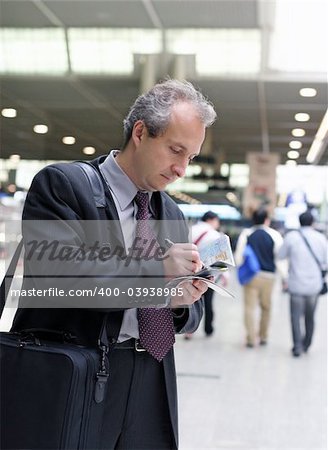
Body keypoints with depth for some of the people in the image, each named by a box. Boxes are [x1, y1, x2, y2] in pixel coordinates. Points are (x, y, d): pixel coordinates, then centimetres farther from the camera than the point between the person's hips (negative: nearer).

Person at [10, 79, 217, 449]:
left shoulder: (172, 214, 12)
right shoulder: (60, 183, -6)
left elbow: (189, 317, 16)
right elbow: (56, 271, -22)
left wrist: (182, 302, -8)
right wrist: (157, 268, -20)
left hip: (150, 392, 6)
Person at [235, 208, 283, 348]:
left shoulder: (246, 233, 2)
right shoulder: (274, 235, -2)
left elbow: (238, 257, -1)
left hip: (250, 275, 0)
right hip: (268, 275, 0)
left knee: (250, 307, 3)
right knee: (266, 307, 15)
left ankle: (251, 339, -3)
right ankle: (263, 337, 22)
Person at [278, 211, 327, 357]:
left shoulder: (291, 236, -6)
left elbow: (281, 256, 0)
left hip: (297, 284, -2)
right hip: (314, 284, 2)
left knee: (296, 316, 5)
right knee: (310, 316, 17)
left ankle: (297, 346, -4)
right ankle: (306, 344, 28)